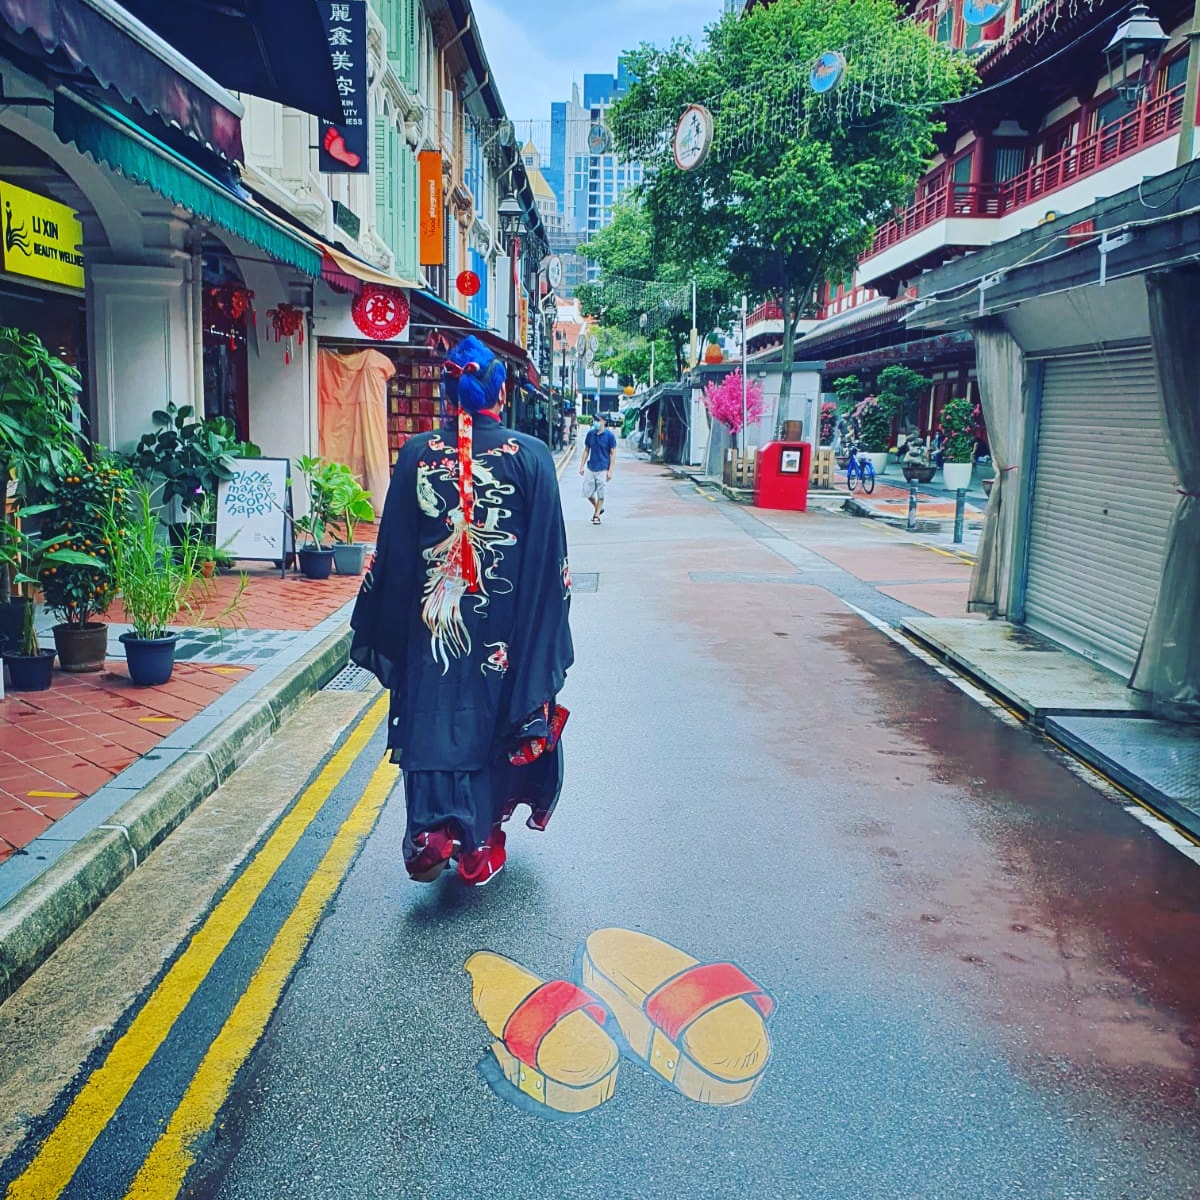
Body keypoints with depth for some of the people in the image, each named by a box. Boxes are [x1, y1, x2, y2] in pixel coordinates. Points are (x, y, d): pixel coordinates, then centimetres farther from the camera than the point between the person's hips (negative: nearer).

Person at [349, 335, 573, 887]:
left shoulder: (417, 454, -4)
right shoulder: (531, 457, -7)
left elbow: (392, 551, -2)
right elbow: (549, 557, -6)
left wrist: (381, 630, 8)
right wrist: (545, 633, 4)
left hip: (432, 622, 0)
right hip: (504, 629, 0)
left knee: (431, 721, 12)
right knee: (494, 723, 14)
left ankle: (430, 830, 0)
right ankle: (479, 846, 25)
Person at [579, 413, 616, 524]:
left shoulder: (609, 435, -8)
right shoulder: (590, 434, 3)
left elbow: (613, 453, -6)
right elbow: (586, 450, 11)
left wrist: (610, 470, -10)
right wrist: (582, 466, 6)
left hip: (603, 469, -4)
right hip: (590, 468, 4)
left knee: (600, 494, 3)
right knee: (587, 492, 7)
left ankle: (596, 515, 16)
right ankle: (598, 508, 31)